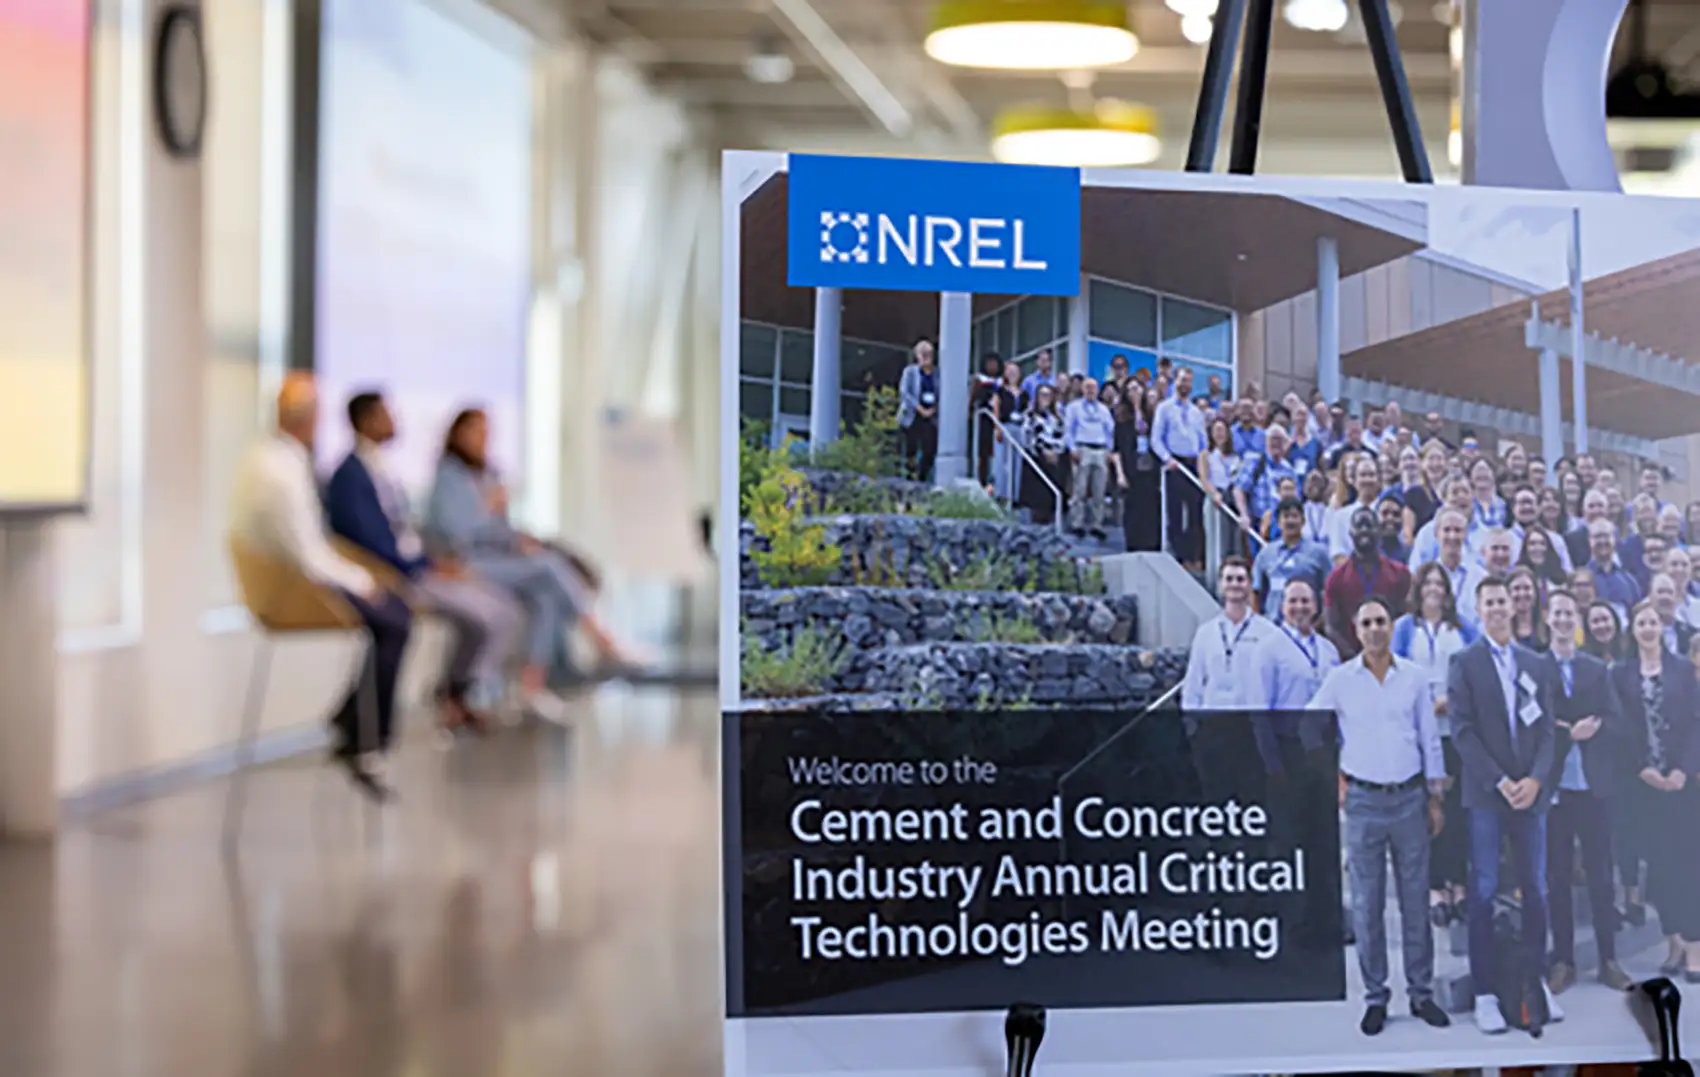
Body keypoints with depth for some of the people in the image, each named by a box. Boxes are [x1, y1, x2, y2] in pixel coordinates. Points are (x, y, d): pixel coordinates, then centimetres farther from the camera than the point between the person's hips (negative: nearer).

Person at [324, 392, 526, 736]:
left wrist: (437, 562, 2)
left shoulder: (380, 471, 16)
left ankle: (458, 693, 3)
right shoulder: (351, 476, -13)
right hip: (392, 578, -9)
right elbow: (373, 543, -19)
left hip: (417, 567, 9)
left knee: (504, 611, -1)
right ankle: (451, 693, -2)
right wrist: (430, 567, -16)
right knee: (484, 614, -22)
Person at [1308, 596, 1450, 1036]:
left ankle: (1421, 992, 15)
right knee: (1367, 903, 2)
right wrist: (1334, 777, 3)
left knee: (1416, 899, 6)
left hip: (1410, 798, 1)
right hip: (1363, 801, -1)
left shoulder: (1414, 677, 3)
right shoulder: (1340, 679, -1)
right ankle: (1375, 997, 10)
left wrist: (1435, 799, 7)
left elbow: (1430, 740, 8)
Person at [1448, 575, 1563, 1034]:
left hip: (1531, 792, 3)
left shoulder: (1537, 664, 14)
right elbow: (1463, 730, -5)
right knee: (1484, 893, -3)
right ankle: (1485, 994, 0)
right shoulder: (1464, 663, 2)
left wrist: (1535, 779, -6)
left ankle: (1537, 983, 13)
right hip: (1485, 794, -3)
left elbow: (1546, 728, 9)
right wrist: (1500, 783, -12)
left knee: (1536, 890, 5)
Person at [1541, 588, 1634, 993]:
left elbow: (1616, 723, 2)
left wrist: (1582, 731, -15)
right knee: (1557, 876, 4)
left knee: (1600, 873, 5)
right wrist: (1569, 734, -16)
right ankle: (1563, 960, 11)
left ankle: (1609, 959, 12)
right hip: (1553, 785, -2)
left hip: (1594, 784, 2)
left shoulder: (1598, 669, 10)